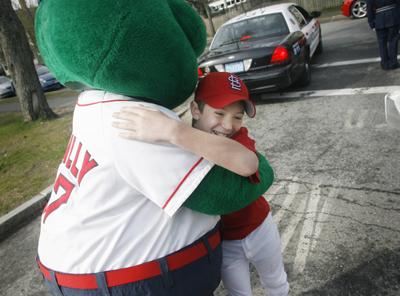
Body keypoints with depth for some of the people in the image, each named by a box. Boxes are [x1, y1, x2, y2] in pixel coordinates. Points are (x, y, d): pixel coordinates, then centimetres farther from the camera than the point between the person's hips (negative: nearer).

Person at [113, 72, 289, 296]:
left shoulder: (239, 136, -30)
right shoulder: (179, 149, -20)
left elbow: (248, 164, -56)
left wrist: (173, 131, -63)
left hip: (259, 229, 0)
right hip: (221, 242, 0)